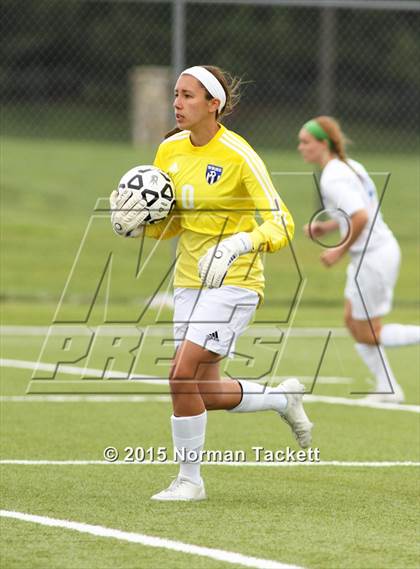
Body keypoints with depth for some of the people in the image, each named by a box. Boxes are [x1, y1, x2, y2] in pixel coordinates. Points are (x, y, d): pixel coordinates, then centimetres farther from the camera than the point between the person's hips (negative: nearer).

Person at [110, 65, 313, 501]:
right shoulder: (170, 150, 4)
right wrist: (138, 220, -8)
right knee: (205, 393, 10)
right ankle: (283, 398, 37)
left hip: (232, 283, -7)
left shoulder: (238, 156, -16)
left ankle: (189, 480, -2)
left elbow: (281, 224, -17)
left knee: (182, 375, -18)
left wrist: (237, 245, -33)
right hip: (189, 282, 8)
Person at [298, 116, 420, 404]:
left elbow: (360, 218, -30)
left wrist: (340, 251, -18)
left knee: (367, 335, 2)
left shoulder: (333, 180, -20)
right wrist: (327, 227, 11)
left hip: (373, 258, -10)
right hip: (384, 248, 10)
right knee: (352, 321, 16)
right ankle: (388, 388, 20)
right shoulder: (350, 166, 9)